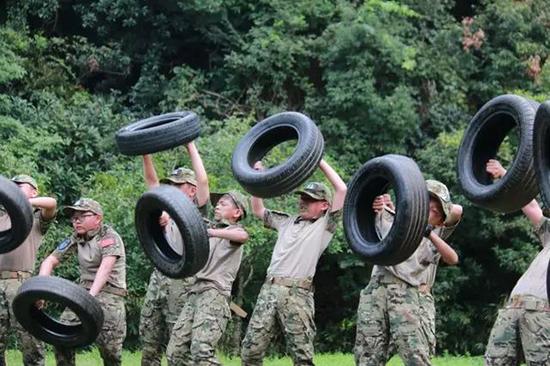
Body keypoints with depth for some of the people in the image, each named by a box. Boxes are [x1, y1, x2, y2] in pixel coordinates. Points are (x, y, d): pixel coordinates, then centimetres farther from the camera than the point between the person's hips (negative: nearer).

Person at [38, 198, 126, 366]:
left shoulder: (109, 237, -7)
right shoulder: (76, 239, 12)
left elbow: (105, 267, -24)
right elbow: (50, 261, 8)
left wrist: (92, 294, -39)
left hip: (109, 293, -6)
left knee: (109, 346, -15)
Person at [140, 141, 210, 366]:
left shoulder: (196, 210, 2)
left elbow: (203, 181, -11)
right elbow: (152, 181, 19)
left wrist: (191, 147, -7)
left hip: (182, 282, -7)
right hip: (158, 278, 7)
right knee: (148, 338, 7)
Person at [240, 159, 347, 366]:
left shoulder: (324, 225, 8)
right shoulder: (287, 222, 24)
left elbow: (342, 190, 0)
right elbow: (258, 211, 35)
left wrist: (321, 162, 7)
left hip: (297, 294, -5)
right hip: (269, 289, 5)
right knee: (250, 349, 0)